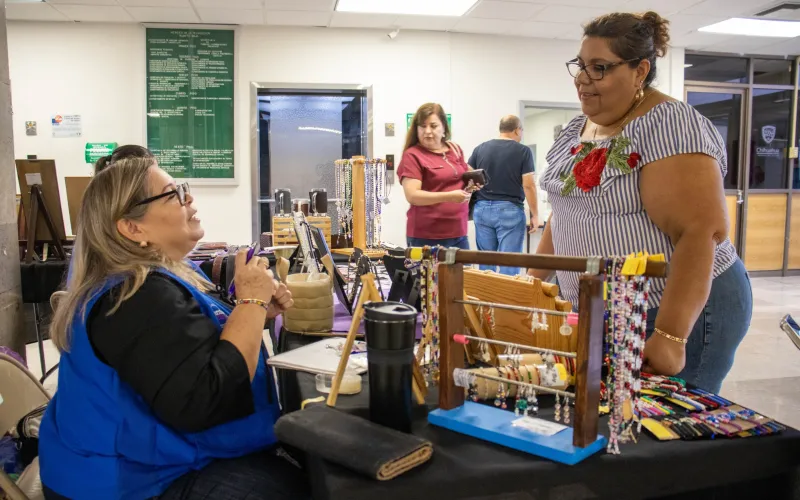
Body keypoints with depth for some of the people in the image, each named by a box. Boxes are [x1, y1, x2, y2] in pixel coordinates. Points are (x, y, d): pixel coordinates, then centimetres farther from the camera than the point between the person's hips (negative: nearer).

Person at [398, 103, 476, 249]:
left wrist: (471, 184, 3)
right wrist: (449, 196, -26)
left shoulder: (455, 149, 11)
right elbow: (412, 196, -17)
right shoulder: (412, 156, -8)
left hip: (459, 233, 6)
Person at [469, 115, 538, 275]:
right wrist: (535, 215, -2)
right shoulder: (523, 151, -4)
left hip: (482, 209, 4)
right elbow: (528, 185, -8)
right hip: (510, 210, -4)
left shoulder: (480, 149, 8)